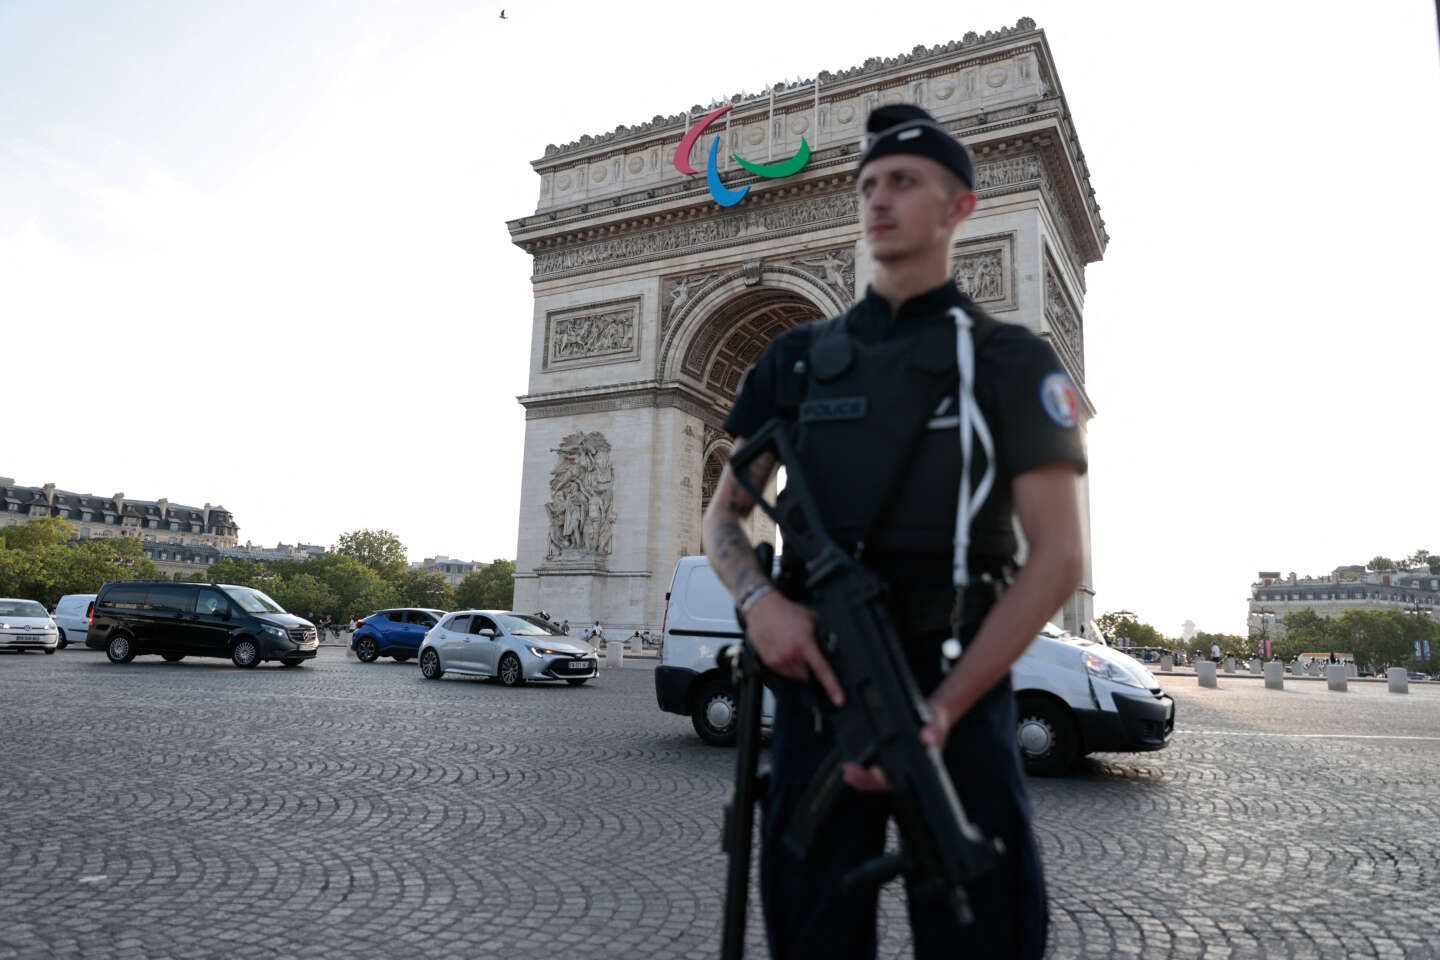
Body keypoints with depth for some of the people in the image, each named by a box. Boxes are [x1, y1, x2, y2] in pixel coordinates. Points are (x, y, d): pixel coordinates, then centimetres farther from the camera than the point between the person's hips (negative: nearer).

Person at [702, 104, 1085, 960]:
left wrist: (940, 709, -18)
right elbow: (724, 517, 12)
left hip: (960, 692, -2)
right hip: (817, 687, 3)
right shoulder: (799, 359, 11)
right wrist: (760, 600, -11)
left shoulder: (1012, 361, 1)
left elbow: (1060, 558, -7)